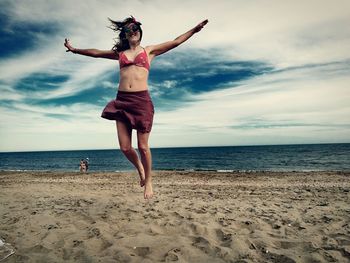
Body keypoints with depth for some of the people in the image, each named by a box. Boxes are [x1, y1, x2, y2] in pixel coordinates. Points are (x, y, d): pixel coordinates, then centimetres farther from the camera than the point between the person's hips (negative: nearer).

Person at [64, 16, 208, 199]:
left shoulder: (149, 50, 15)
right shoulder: (120, 53, 21)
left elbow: (176, 42, 13)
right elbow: (96, 52, 31)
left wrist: (195, 29, 10)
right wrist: (74, 50, 37)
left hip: (142, 100, -3)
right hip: (122, 101, 3)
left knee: (143, 147, -3)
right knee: (125, 147, -1)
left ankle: (148, 181, 17)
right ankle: (140, 169, 29)